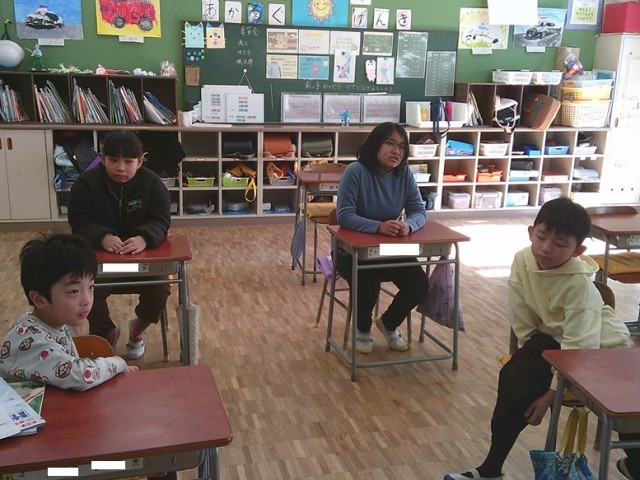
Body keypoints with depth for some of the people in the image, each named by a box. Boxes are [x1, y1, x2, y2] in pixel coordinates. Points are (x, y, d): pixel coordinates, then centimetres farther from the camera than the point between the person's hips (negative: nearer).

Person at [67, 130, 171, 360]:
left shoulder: (152, 183, -9)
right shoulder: (86, 182, -9)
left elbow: (160, 220, -16)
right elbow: (80, 221, -14)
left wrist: (144, 238, -40)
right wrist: (103, 237, -37)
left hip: (143, 254, 0)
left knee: (160, 287, -21)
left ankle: (137, 329, 15)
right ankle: (106, 332, 10)